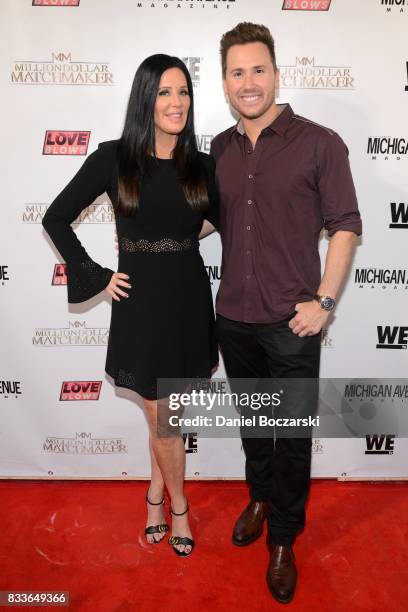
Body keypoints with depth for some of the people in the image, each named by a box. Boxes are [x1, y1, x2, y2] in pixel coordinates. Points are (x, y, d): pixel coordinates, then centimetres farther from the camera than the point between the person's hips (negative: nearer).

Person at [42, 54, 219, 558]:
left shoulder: (200, 165, 2)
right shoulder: (113, 158, -6)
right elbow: (55, 219, 0)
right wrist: (97, 276, -4)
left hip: (190, 299, 3)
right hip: (141, 303, -3)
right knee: (166, 420, 8)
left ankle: (156, 493, 41)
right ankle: (178, 505, 34)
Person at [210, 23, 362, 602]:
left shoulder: (319, 143, -7)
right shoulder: (220, 148, 7)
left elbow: (345, 225, -7)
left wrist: (324, 301, -12)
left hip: (291, 322, -4)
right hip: (233, 317, 4)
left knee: (293, 434, 9)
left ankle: (283, 538, 31)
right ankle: (260, 496, 46)